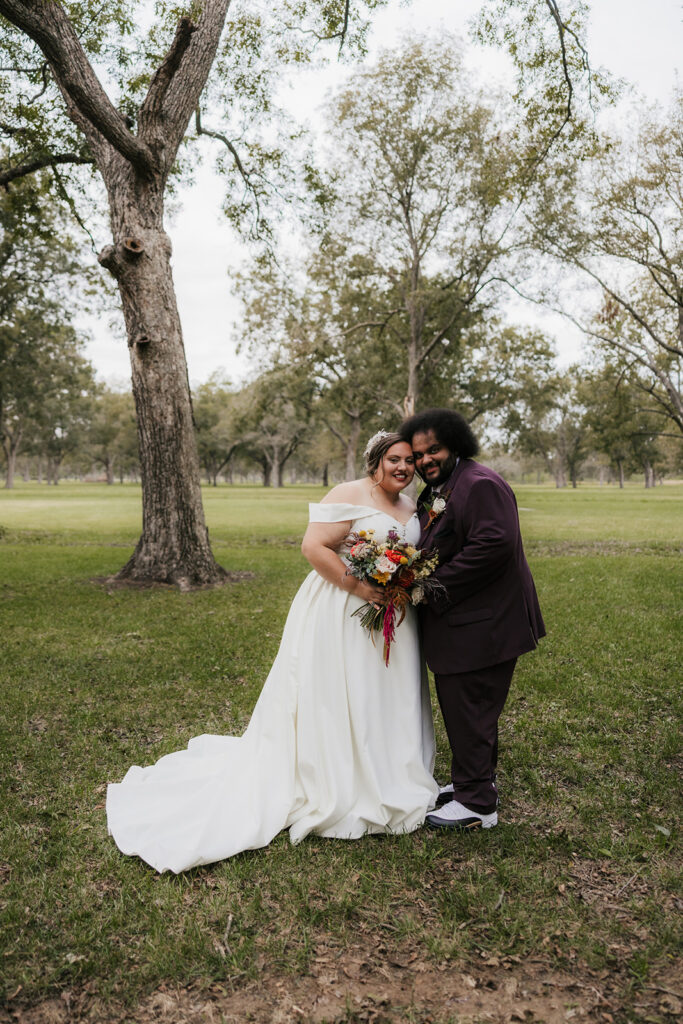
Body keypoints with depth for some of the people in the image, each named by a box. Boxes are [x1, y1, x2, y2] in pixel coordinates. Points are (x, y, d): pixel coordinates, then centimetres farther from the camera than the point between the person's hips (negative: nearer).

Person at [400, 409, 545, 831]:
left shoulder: (481, 485, -17)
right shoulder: (436, 491, 16)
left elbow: (494, 545, -27)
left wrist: (436, 584, -22)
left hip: (483, 624, -10)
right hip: (461, 623, 10)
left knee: (469, 710, -2)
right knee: (465, 707, 21)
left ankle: (477, 804, 12)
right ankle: (477, 781, 38)